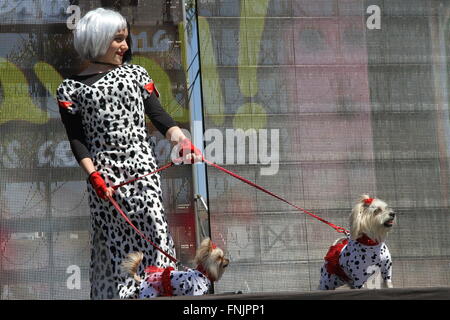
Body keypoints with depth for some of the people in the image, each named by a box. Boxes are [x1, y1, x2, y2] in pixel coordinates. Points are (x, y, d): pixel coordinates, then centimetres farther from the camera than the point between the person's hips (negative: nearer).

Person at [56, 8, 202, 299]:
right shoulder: (73, 88, 7)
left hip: (142, 166, 2)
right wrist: (93, 174, -11)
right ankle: (117, 294, -2)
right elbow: (76, 139, 2)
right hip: (105, 174, -2)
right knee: (114, 241, -4)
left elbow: (158, 115, 5)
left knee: (152, 230, -10)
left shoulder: (136, 74, 15)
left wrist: (181, 140, -14)